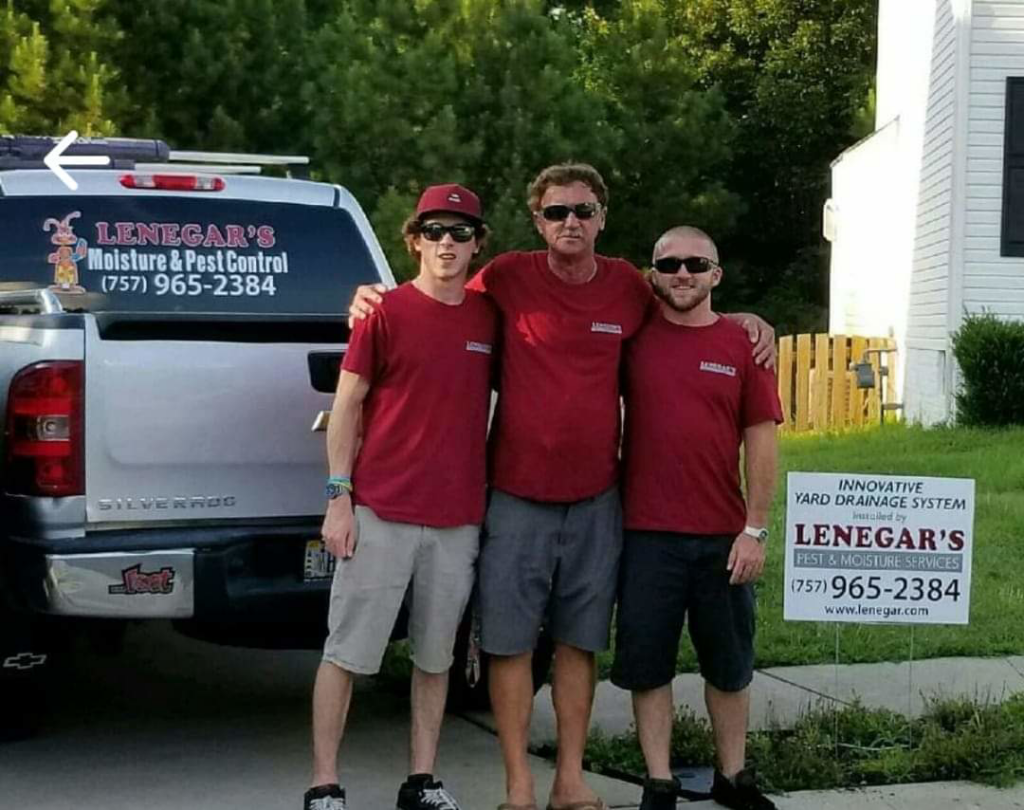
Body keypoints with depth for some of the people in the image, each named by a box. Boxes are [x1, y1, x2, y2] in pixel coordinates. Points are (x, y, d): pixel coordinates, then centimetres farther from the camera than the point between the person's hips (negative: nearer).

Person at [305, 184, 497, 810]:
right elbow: (346, 406, -2)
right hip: (381, 512, -4)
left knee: (436, 655, 11)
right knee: (348, 652, 0)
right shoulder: (385, 312, -3)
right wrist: (339, 498, -8)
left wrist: (490, 499, 8)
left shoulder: (490, 317, 8)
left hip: (458, 518, 4)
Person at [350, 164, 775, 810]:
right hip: (517, 496, -2)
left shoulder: (627, 287, 3)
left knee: (580, 641, 11)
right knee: (511, 640, 2)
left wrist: (745, 321, 8)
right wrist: (375, 301, -8)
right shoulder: (507, 278, -5)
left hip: (596, 499, 2)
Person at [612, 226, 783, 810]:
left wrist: (755, 530, -4)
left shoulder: (743, 344, 2)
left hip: (724, 537, 0)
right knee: (648, 664, 5)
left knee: (730, 665, 12)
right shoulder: (633, 336, 3)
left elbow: (761, 442, 1)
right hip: (647, 533, 0)